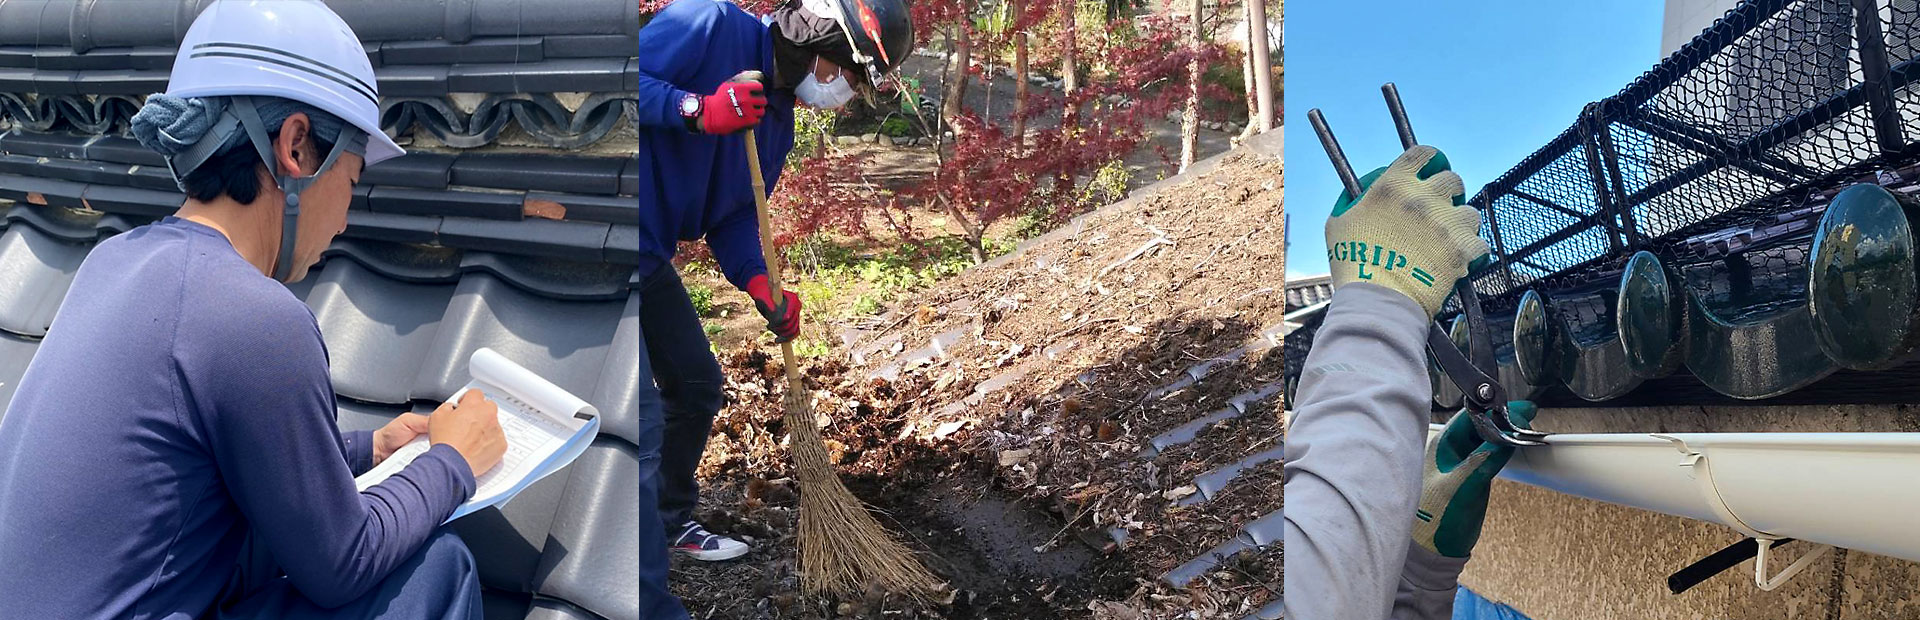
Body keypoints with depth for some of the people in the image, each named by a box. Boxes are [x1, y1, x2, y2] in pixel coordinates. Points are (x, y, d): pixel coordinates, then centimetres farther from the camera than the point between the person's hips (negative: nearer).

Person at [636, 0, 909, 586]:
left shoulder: (778, 119, 11)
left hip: (651, 261, 10)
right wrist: (698, 111, -27)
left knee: (698, 390, 21)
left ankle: (671, 521, 44)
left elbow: (734, 214, 11)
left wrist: (757, 283, -5)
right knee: (642, 418, -10)